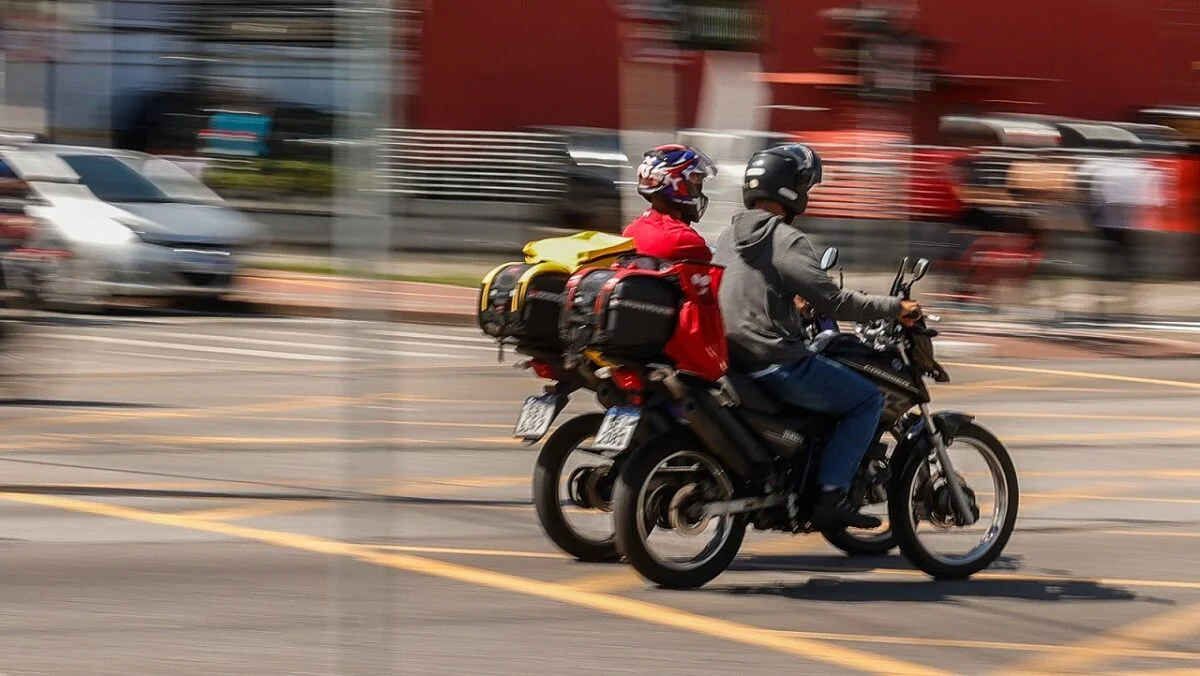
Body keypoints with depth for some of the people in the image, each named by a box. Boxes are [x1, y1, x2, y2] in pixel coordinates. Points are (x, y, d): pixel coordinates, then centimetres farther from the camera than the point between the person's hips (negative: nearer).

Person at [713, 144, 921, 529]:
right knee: (867, 400, -1)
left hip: (733, 360, 9)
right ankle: (830, 495, -10)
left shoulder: (730, 236, 12)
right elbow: (832, 301, -18)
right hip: (776, 363, -9)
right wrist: (894, 308, -10)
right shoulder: (786, 240, -14)